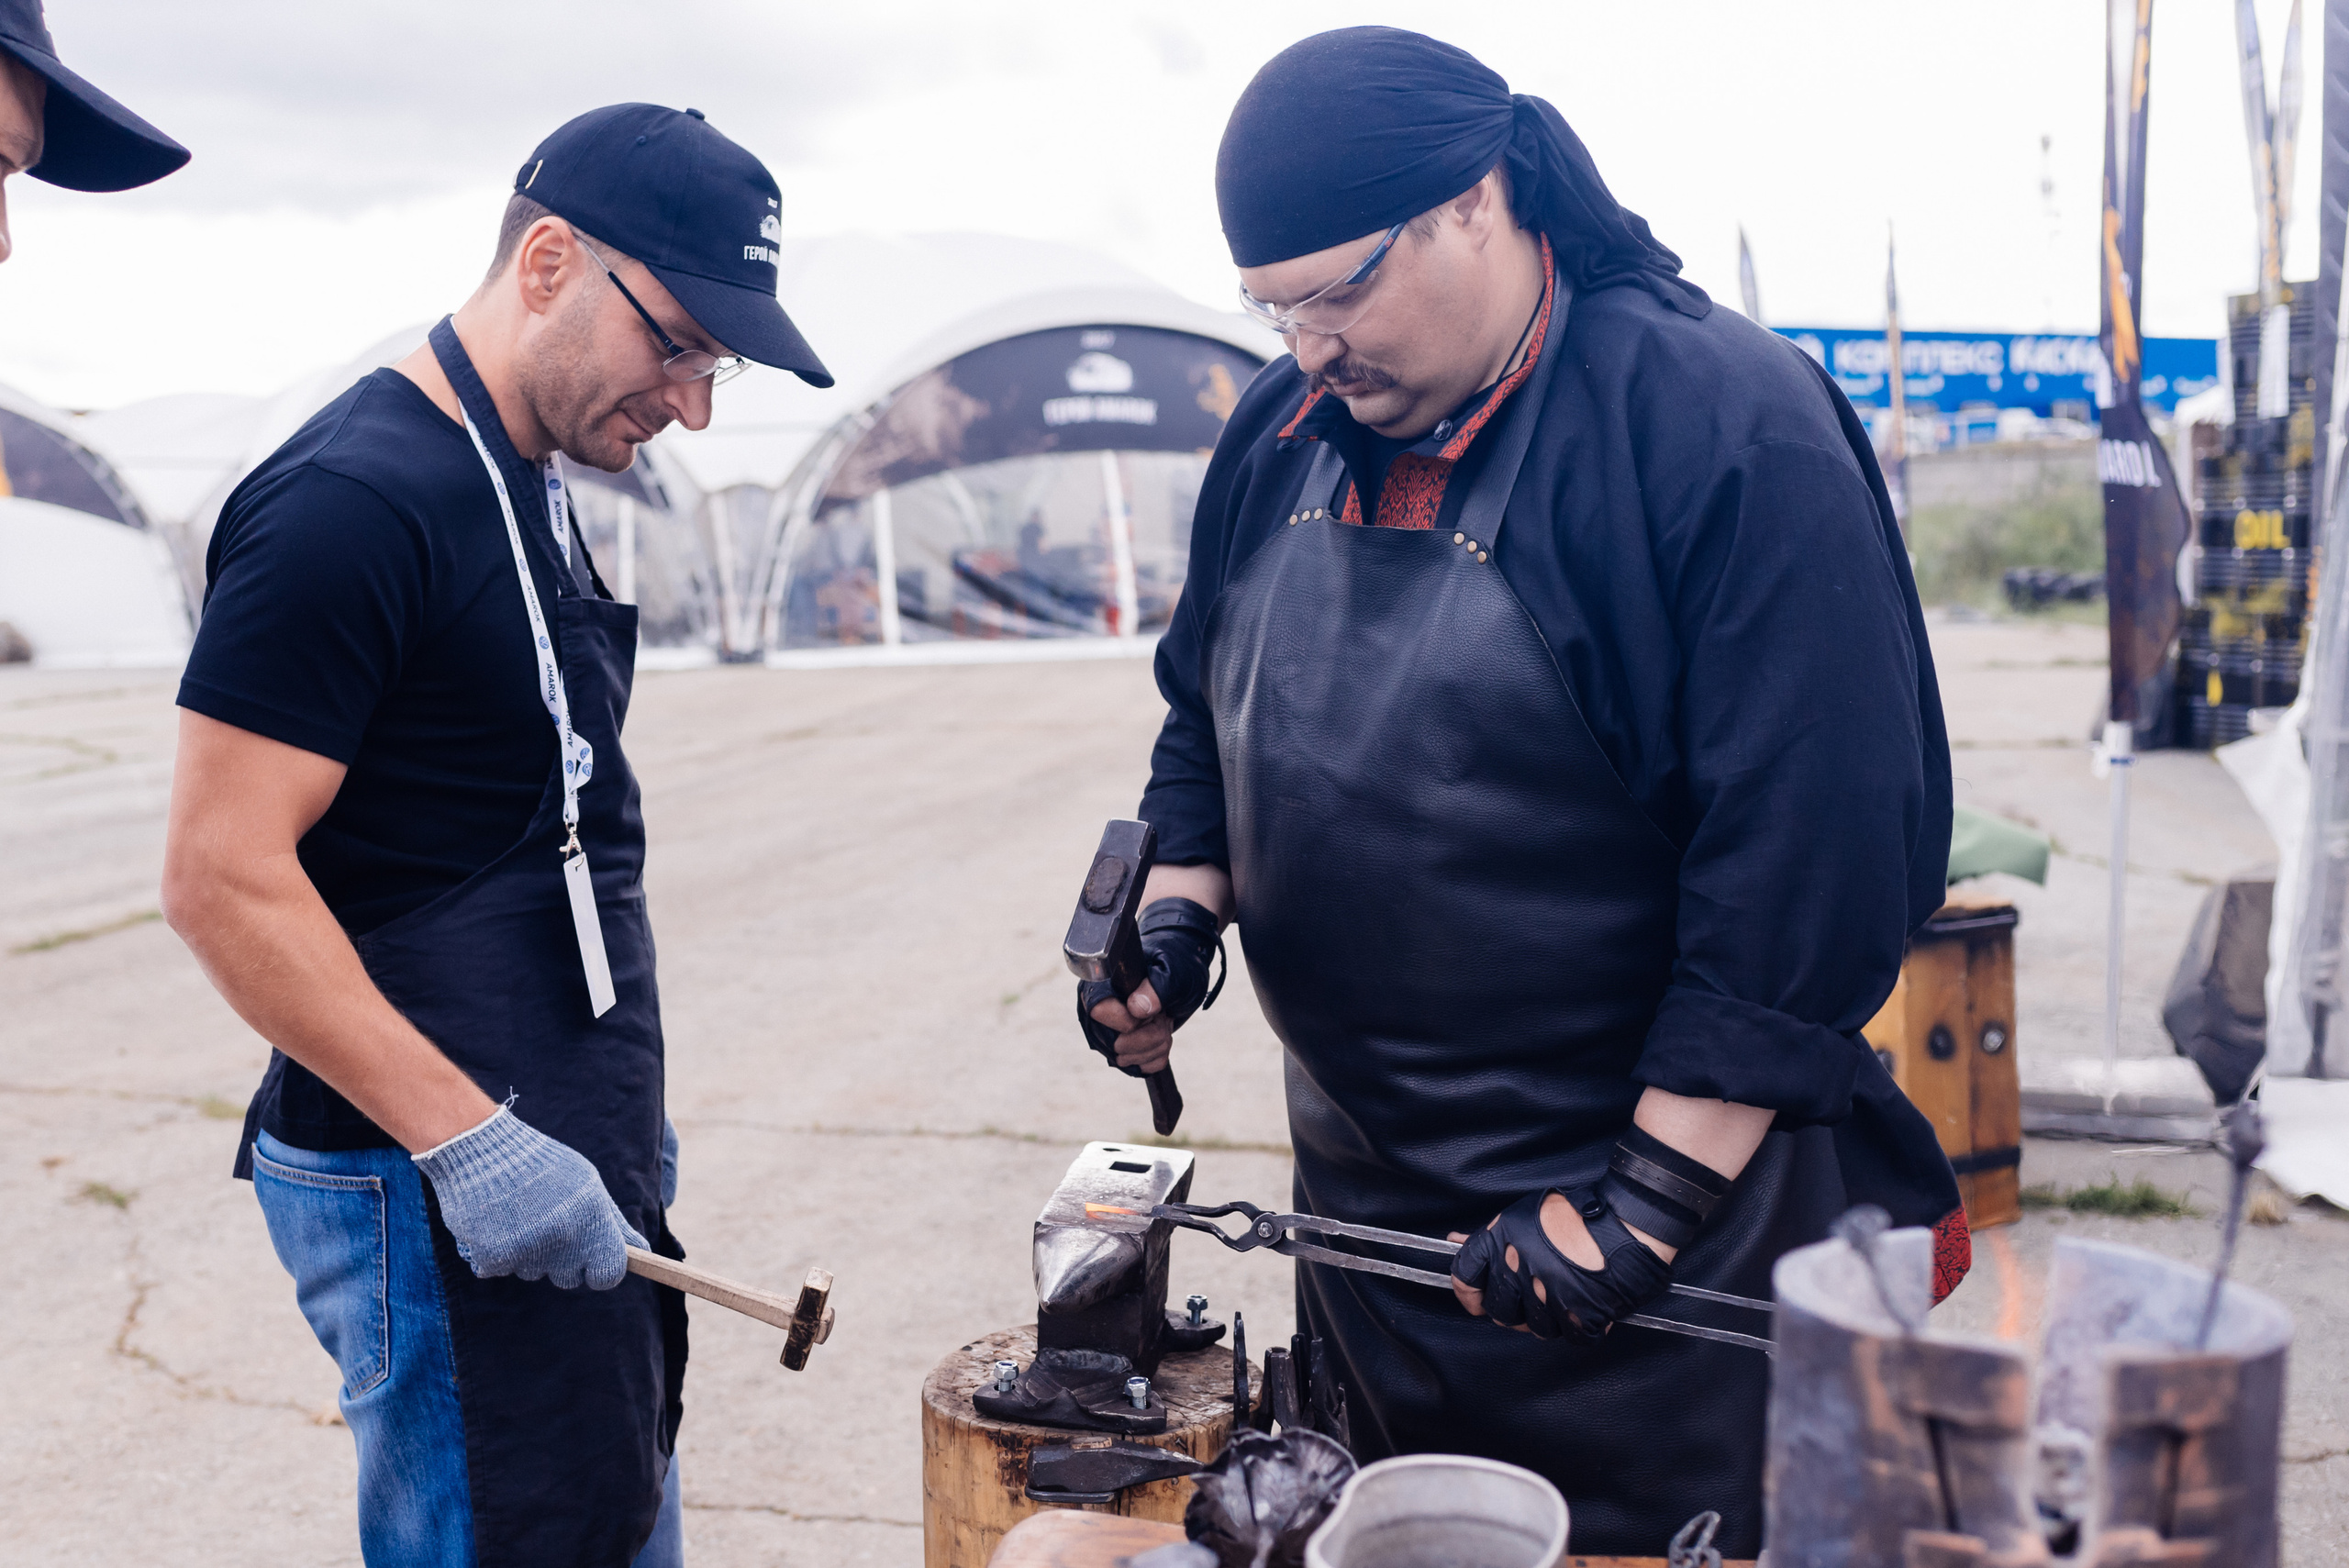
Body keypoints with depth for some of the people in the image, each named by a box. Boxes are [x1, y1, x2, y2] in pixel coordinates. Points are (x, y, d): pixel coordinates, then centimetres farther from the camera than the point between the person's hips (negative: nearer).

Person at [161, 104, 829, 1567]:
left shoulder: (532, 485, 13)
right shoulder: (352, 500, -16)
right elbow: (223, 876, -20)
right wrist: (467, 1137, -22)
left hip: (575, 1169, 9)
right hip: (441, 1193, -9)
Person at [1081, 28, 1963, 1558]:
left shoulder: (1730, 423, -17)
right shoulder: (1285, 430, 4)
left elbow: (1816, 857, -21)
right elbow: (1208, 713, 18)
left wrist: (1650, 1200, -20)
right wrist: (1179, 910, 0)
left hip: (1671, 1217, -6)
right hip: (1362, 1193, 6)